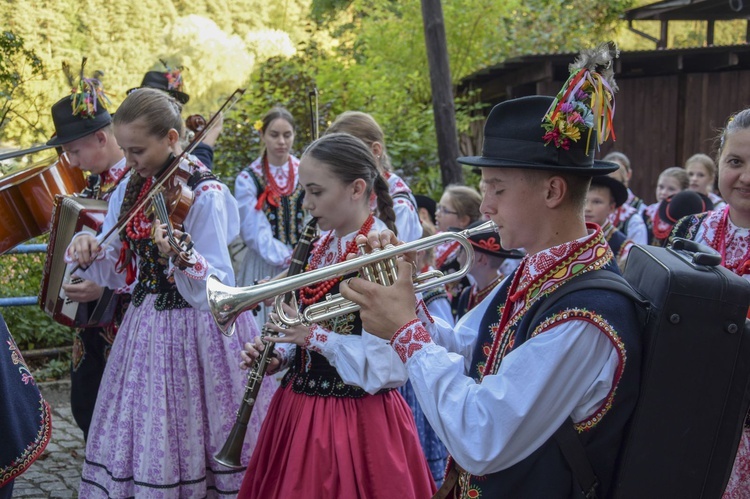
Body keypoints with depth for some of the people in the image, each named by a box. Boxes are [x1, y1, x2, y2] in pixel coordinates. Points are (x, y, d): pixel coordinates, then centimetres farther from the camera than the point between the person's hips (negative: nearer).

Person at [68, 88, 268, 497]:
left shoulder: (206, 195, -15)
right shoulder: (130, 189, 6)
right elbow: (116, 271, 8)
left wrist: (181, 254, -38)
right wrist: (88, 251, -12)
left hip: (196, 333, -6)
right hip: (145, 327, 6)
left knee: (189, 441, 2)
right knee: (134, 443, 12)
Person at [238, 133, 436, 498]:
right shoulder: (323, 246, 6)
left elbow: (388, 366, -25)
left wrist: (315, 336, -25)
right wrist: (279, 357, -2)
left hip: (355, 421, -8)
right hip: (300, 408, 8)